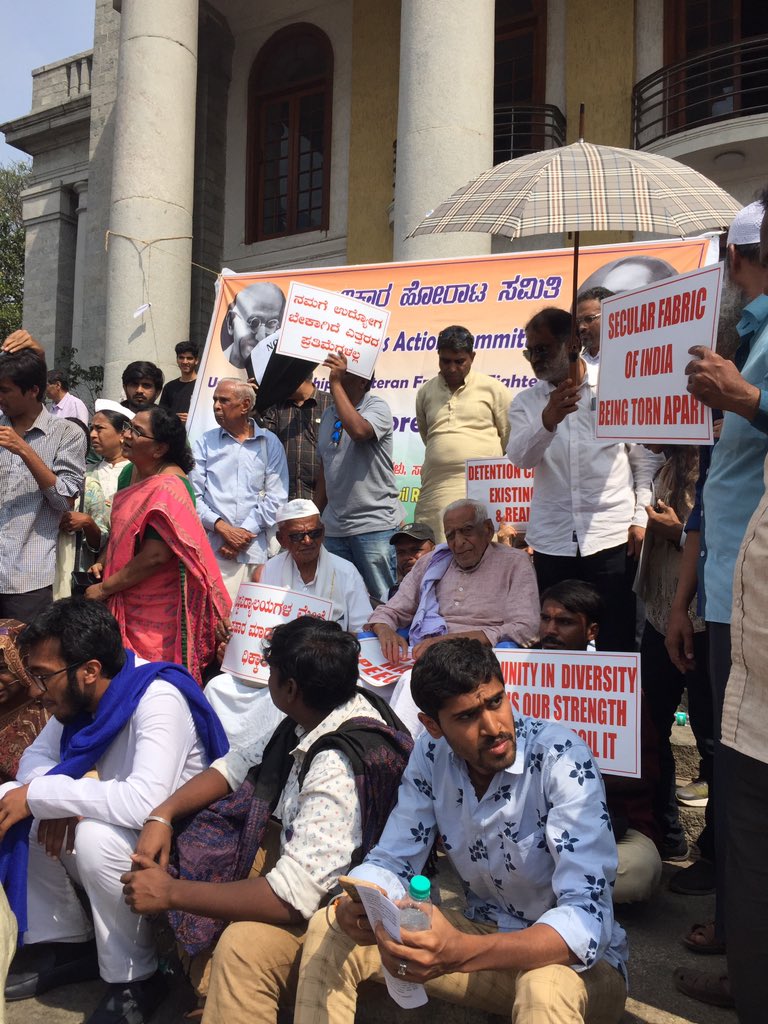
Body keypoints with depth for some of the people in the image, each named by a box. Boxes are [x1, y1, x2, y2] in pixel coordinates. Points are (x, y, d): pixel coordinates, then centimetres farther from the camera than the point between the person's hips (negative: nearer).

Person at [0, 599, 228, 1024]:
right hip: (115, 831, 8)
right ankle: (65, 942, 8)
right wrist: (58, 803, -16)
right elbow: (36, 756, 7)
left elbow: (144, 802, -40)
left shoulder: (157, 699, -28)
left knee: (96, 835, -35)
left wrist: (41, 794, -30)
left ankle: (135, 978, -10)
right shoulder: (79, 697, -5)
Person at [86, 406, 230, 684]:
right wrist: (105, 563, 5)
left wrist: (105, 588, -16)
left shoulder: (168, 488, -22)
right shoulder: (130, 472, 5)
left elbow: (156, 556, -26)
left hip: (158, 608, -8)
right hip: (129, 603, 8)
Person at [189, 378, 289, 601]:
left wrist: (246, 531, -7)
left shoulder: (270, 444, 9)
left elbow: (276, 497, 2)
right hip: (212, 548, 0)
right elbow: (193, 496, 4)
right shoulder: (205, 443, 11)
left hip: (255, 548, 0)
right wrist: (223, 528, -9)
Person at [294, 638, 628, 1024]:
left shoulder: (562, 758, -26)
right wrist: (354, 905, -28)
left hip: (579, 958, -4)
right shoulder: (431, 754, -9)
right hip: (486, 936, 5)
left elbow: (584, 920, -32)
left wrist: (460, 953, -48)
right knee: (329, 932, -8)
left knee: (545, 988, -39)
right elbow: (391, 862, -3)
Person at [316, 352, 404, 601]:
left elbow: (358, 431, -30)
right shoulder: (328, 415, 15)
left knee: (384, 599, -1)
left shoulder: (377, 407, -5)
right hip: (334, 526, 7)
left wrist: (336, 383, -22)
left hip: (375, 524, -6)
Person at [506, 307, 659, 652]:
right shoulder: (526, 402, 8)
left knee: (617, 643, 0)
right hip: (552, 541, 2)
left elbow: (645, 456, 6)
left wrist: (641, 517, -2)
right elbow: (520, 457, -8)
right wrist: (547, 421, -26)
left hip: (612, 536, -2)